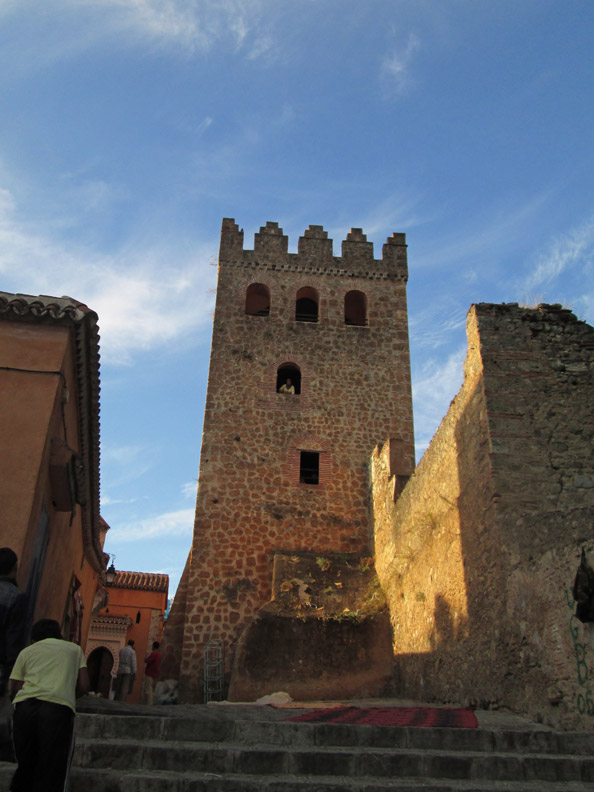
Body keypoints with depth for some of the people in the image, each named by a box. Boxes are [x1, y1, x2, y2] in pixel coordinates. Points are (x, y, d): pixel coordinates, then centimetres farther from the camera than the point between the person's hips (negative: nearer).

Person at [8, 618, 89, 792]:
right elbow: (84, 687, 17)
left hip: (24, 706, 2)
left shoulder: (26, 651, 26)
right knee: (51, 772, 2)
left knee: (25, 765, 20)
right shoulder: (74, 649, 25)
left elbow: (13, 690, 18)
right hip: (59, 706, -2)